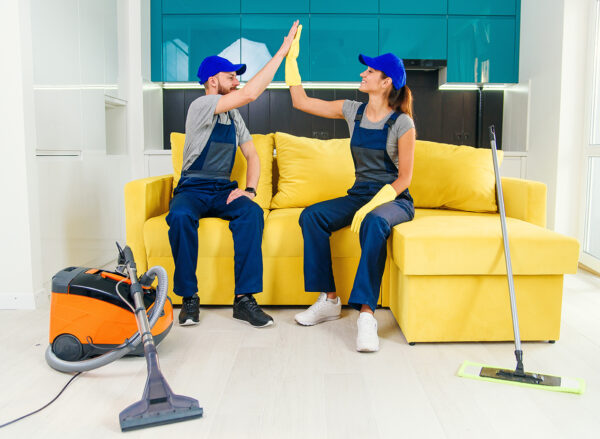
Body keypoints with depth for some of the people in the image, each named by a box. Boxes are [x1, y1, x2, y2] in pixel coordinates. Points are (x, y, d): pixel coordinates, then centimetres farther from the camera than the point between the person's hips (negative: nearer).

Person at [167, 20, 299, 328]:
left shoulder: (233, 116, 14)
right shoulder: (201, 106, -9)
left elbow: (252, 155, 16)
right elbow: (249, 94, -22)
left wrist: (249, 189, -4)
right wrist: (282, 51, -18)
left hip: (223, 190, 5)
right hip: (192, 189, -4)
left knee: (252, 212, -28)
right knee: (180, 216, -37)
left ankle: (244, 299, -26)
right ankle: (189, 297, -19)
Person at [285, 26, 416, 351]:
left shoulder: (402, 124, -8)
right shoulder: (353, 111, 7)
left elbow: (404, 178, -10)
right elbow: (300, 102, 12)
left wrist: (371, 206, -24)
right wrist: (291, 59, 10)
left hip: (394, 200, -5)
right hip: (359, 194, 5)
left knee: (374, 223, -39)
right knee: (311, 215, -21)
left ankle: (366, 312, -36)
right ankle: (329, 299, -14)